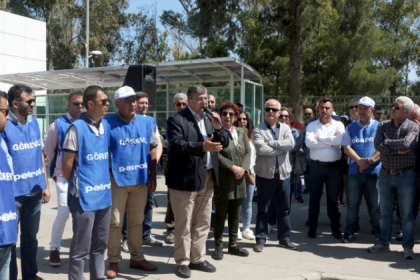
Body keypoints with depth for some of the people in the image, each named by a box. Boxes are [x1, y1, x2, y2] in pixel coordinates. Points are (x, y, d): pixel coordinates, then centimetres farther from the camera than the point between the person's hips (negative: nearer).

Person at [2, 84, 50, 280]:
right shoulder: (5, 125, -11)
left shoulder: (34, 122, 6)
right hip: (13, 192, -6)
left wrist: (45, 185, 10)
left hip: (34, 190, 6)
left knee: (30, 235, 18)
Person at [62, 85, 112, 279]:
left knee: (100, 244, 18)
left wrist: (106, 181, 11)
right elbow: (67, 164, -8)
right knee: (81, 248, 4)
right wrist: (76, 186, 4)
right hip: (84, 197, -6)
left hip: (104, 195, 7)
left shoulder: (106, 126, 8)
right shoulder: (77, 128, -12)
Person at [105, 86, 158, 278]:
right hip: (117, 180, -4)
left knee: (137, 221, 15)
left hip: (141, 180, 4)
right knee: (115, 222, 3)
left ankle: (137, 257, 28)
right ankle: (114, 261, 16)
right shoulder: (108, 123, -7)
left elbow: (152, 149, 11)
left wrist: (153, 177, 8)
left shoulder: (145, 123, 6)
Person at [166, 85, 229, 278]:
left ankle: (197, 259, 29)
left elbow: (224, 143, 10)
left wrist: (218, 128, -9)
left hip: (207, 179, 7)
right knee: (184, 224, 4)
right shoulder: (176, 120, -9)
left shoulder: (209, 119, 14)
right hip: (186, 179, -7)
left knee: (203, 223, 15)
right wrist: (202, 146, -31)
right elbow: (176, 145, -23)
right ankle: (182, 262, 17)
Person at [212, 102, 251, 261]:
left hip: (238, 181, 6)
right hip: (222, 181, -6)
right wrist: (233, 167, -17)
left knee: (235, 214, 13)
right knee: (221, 215, 3)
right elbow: (216, 155, -15)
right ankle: (218, 246, 15)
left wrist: (243, 168, -8)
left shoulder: (241, 133, 13)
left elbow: (248, 152, 8)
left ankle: (233, 244, 24)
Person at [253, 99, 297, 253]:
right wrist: (281, 146, -12)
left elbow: (291, 143, -11)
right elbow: (261, 148, -20)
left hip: (283, 174, 4)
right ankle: (261, 239, 16)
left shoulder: (285, 128, 8)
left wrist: (270, 143, -15)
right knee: (262, 209, 6)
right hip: (265, 174, -3)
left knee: (284, 208, 13)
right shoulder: (258, 130, -3)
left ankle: (284, 237, 26)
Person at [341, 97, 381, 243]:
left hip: (375, 170, -1)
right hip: (355, 171, 2)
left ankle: (379, 232, 17)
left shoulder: (379, 127, 5)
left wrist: (370, 161, -18)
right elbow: (346, 147, 1)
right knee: (353, 203, 7)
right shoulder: (350, 128, 11)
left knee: (376, 204, 4)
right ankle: (349, 231, 16)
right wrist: (360, 161, -14)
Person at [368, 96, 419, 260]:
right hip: (385, 174, 4)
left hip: (405, 175, -3)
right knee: (385, 212, 12)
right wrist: (397, 150, -17)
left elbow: (406, 144, -25)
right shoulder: (383, 126, 5)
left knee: (407, 214, 5)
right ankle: (383, 243, 24)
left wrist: (388, 142, -10)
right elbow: (378, 145, -10)